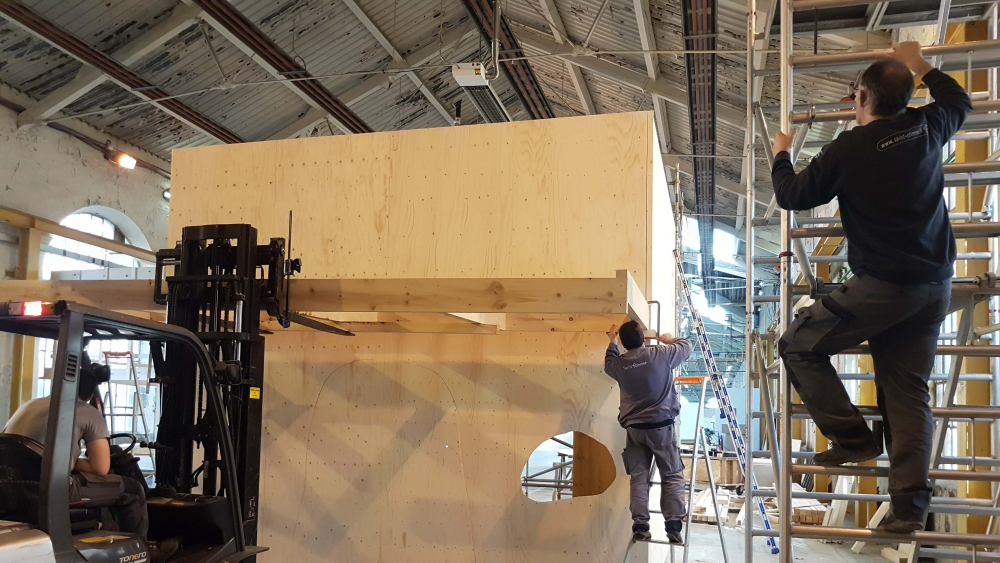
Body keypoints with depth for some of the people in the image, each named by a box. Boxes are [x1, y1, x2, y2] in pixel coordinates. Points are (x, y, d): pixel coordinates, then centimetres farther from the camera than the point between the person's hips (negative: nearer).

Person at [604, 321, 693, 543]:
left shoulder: (619, 363, 0)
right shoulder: (661, 354, -8)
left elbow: (608, 363, 26)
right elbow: (686, 347, 10)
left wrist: (612, 342, 40)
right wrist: (669, 340, 29)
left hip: (634, 428, 2)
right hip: (661, 425, -2)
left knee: (638, 477, 6)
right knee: (672, 476, 5)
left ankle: (640, 526, 1)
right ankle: (673, 526, -2)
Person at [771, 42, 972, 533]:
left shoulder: (849, 149, -9)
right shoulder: (927, 128, 6)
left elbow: (792, 196, 3)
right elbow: (960, 101, 31)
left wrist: (781, 155, 21)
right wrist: (919, 66, 41)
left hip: (883, 285, -6)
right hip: (935, 285, 7)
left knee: (798, 344, 7)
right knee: (908, 391, 9)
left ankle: (852, 438, 3)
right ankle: (909, 502, 6)